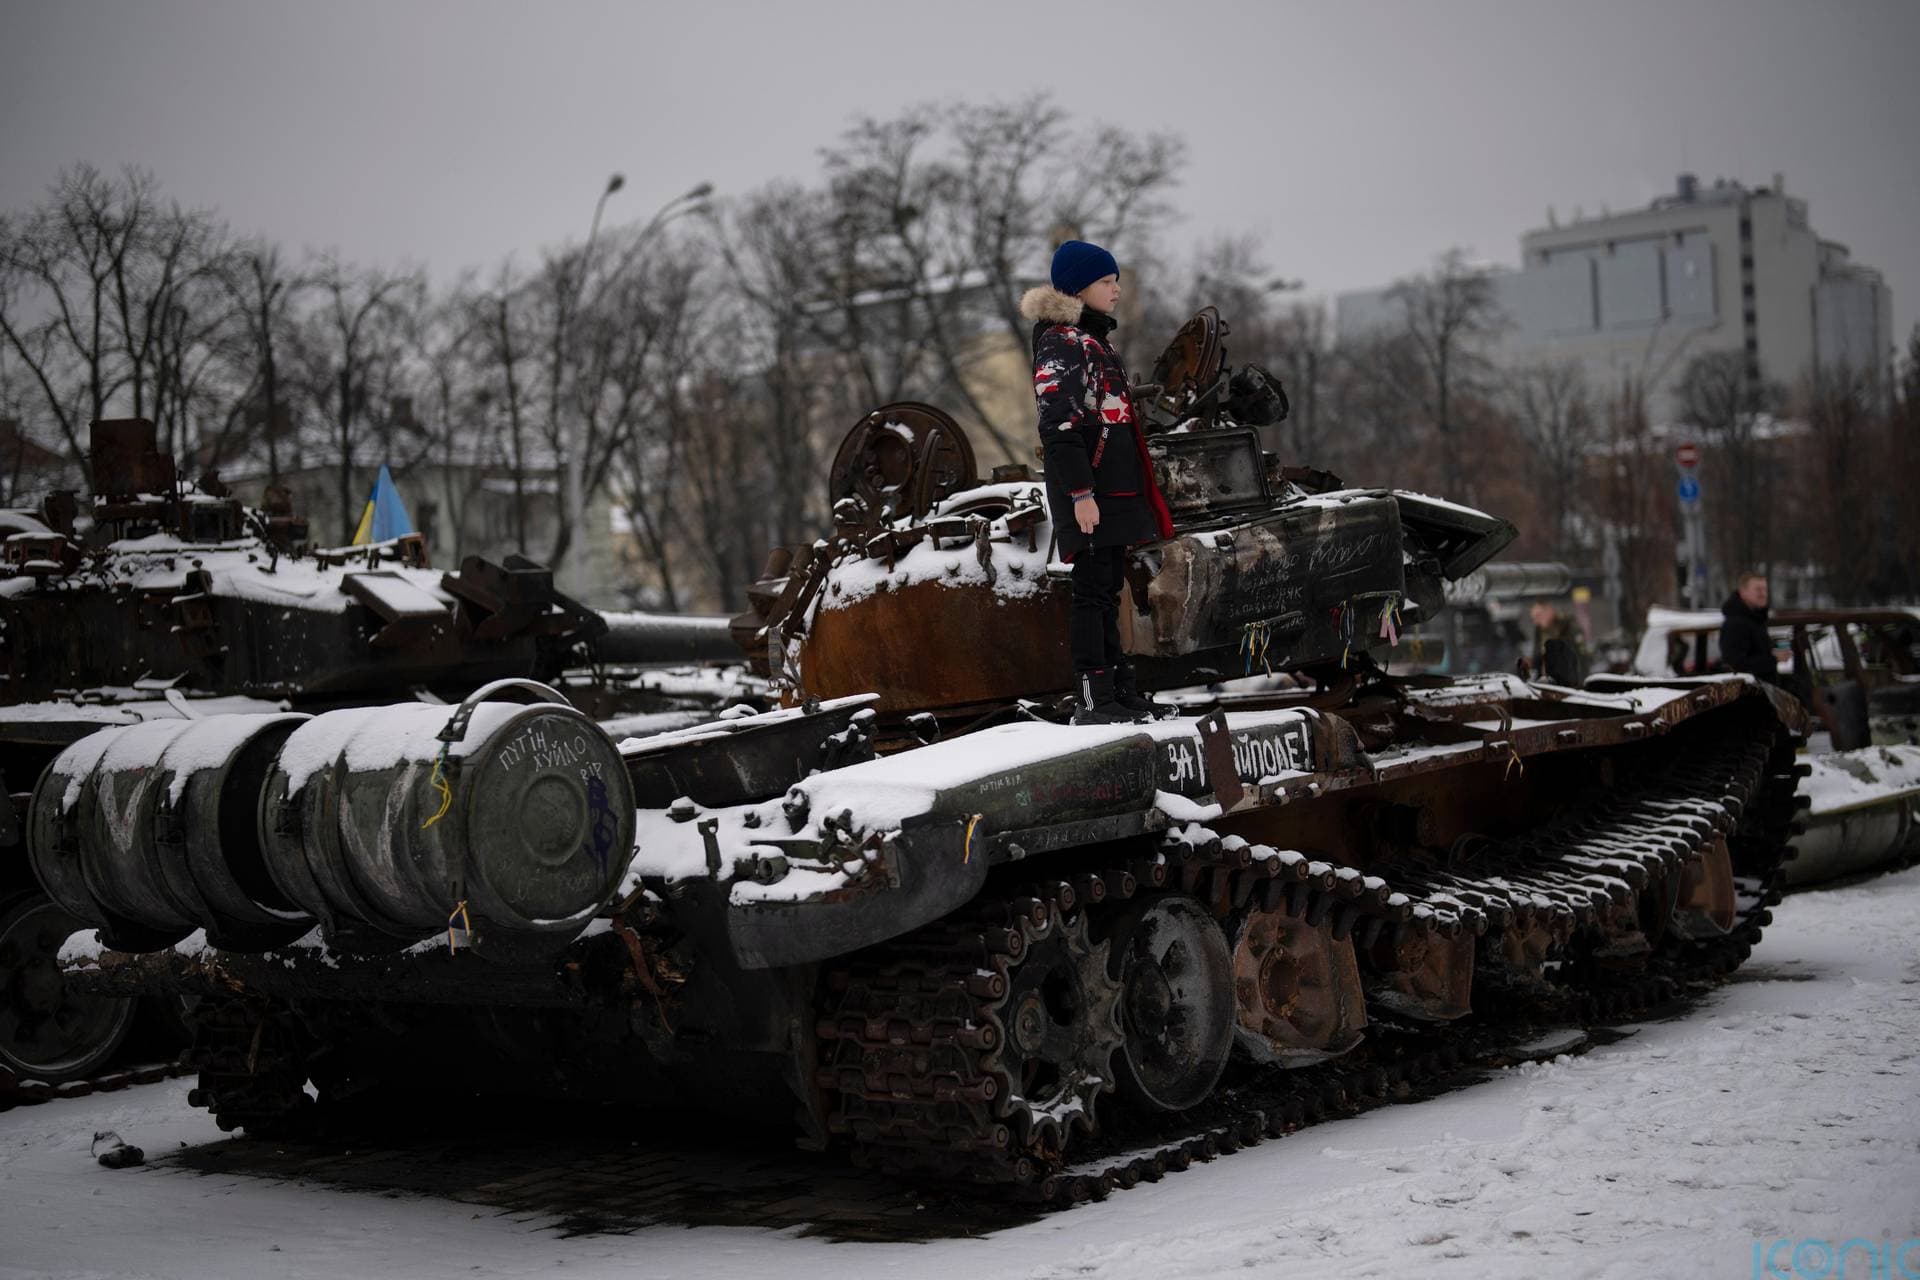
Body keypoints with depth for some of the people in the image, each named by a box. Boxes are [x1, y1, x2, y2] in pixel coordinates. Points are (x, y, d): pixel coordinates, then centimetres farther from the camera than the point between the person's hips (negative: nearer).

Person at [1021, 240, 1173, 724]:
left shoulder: (1093, 339, 20)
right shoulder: (1061, 342, -11)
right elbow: (1059, 426, -19)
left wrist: (1137, 491, 24)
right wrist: (1080, 493, -24)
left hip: (1115, 490, 10)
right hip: (1089, 492, -10)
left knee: (1108, 592, 11)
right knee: (1093, 590, -9)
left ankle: (1119, 691, 16)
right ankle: (1092, 699, -8)